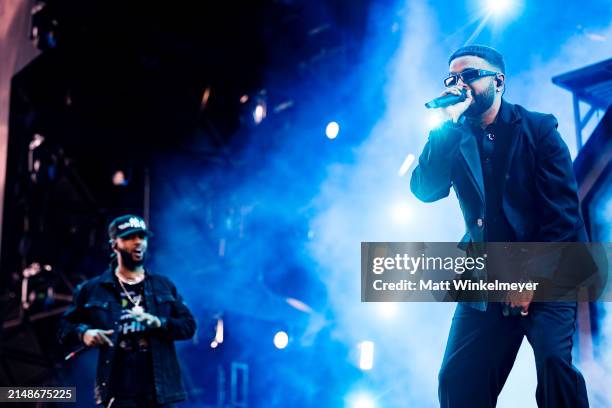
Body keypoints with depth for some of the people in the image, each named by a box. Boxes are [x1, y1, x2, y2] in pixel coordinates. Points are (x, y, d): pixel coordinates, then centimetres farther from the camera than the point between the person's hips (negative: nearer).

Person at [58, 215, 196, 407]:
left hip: (160, 390, 3)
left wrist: (159, 323, -12)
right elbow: (65, 327, 10)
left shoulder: (164, 286, 13)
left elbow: (188, 324, 7)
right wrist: (83, 333, -12)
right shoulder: (92, 289, 8)